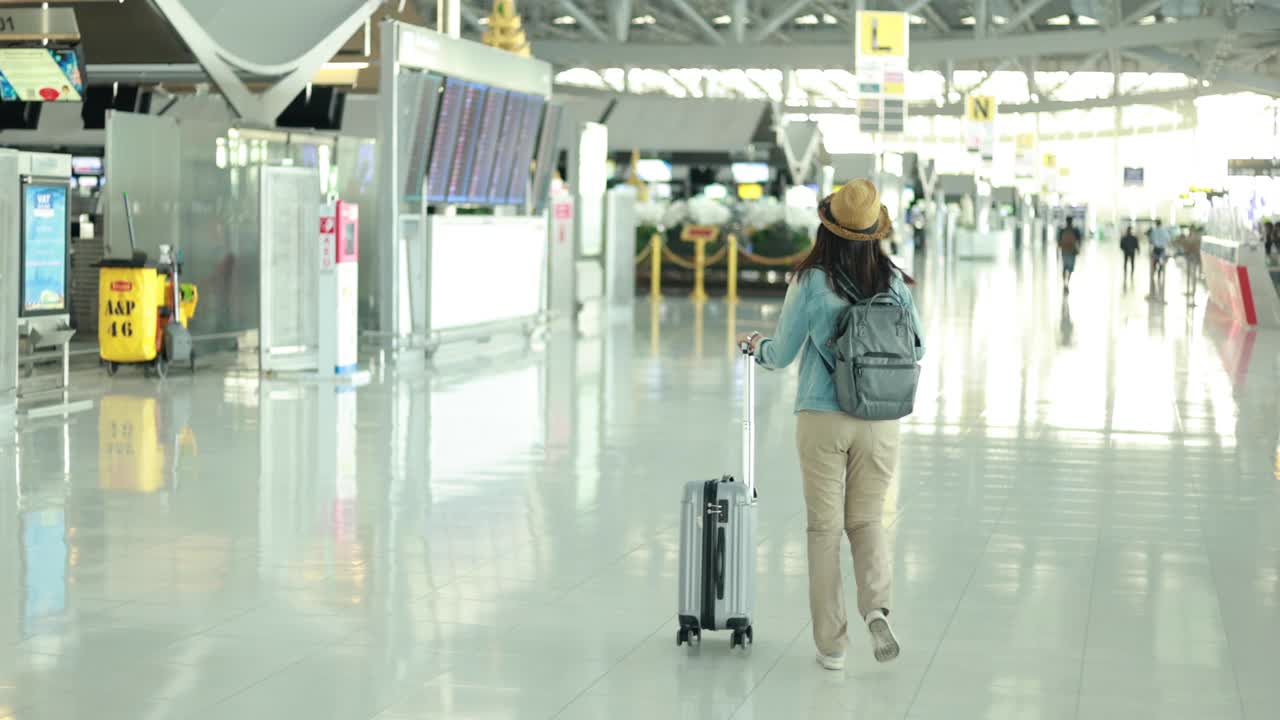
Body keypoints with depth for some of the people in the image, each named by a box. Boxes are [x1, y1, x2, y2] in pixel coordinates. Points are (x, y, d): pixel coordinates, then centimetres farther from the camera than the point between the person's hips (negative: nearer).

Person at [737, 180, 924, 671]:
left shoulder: (811, 282, -10)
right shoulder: (893, 280, -1)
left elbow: (781, 355, -3)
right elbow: (916, 351, 8)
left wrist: (757, 347, 20)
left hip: (822, 420, -2)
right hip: (879, 422, 2)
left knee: (825, 528, 8)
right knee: (867, 520, 16)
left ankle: (832, 644, 10)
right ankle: (877, 608, -10)